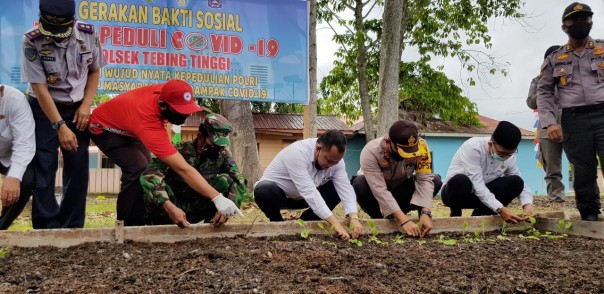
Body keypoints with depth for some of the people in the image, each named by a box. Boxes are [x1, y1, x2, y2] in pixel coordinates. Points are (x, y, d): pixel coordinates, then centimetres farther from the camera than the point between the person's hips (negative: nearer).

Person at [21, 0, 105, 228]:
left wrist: (86, 105, -7)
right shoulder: (32, 42, -20)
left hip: (77, 108, 3)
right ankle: (47, 228, 4)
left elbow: (94, 71, 4)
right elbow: (40, 88, -18)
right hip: (44, 109, -2)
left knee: (78, 169, 2)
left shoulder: (88, 34, -12)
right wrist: (60, 126, -22)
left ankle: (72, 227, 13)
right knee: (43, 170, -6)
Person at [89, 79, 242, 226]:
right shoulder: (149, 125, -46)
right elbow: (182, 169, -51)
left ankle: (140, 222, 15)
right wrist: (217, 198, -55)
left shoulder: (165, 91, -27)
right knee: (137, 170, -27)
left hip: (126, 128, 8)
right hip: (103, 128, -8)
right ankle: (130, 226, -16)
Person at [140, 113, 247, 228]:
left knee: (226, 180, -18)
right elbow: (148, 175, -34)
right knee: (157, 182, -32)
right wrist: (169, 207, -49)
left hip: (198, 208, 3)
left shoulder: (222, 154, -5)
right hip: (175, 207, -3)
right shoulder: (179, 151, -19)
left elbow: (239, 180, -15)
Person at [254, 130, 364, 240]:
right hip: (277, 191, -5)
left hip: (301, 198, 6)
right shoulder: (298, 152, -35)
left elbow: (345, 188, -20)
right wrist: (335, 223, -47)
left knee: (338, 190, -14)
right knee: (264, 191, -39)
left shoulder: (335, 158, -15)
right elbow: (308, 191, -42)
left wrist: (354, 217, -38)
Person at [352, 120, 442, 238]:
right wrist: (404, 220, -47)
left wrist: (425, 213, -41)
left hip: (401, 188, 3)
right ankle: (377, 219, -5)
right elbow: (380, 191, -40)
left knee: (436, 181, -21)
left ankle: (393, 217, -5)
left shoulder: (421, 146, -26)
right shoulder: (371, 152, -35)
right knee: (359, 184, -37)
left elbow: (425, 179, -27)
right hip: (376, 191, -3)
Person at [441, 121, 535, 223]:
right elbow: (476, 184, -32)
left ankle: (479, 216, -2)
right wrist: (500, 209, -40)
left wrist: (528, 204, -25)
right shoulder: (473, 147, -27)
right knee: (460, 180, -40)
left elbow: (520, 183, -3)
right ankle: (455, 217, -11)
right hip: (458, 192, -5)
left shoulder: (509, 156, -8)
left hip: (484, 194, 5)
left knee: (516, 182, -18)